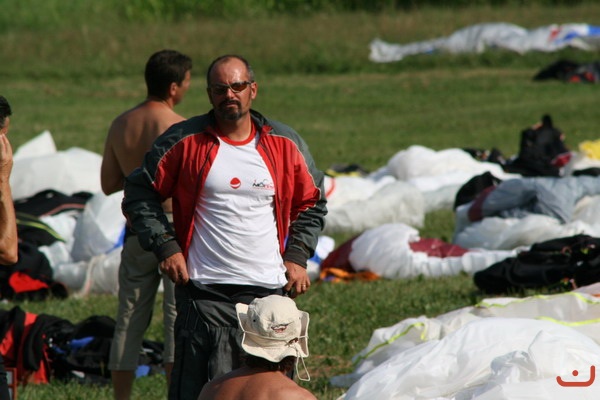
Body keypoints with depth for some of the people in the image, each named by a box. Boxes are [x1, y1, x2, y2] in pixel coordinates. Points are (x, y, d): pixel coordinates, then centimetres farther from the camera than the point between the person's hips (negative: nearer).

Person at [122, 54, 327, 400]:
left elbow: (311, 204, 20)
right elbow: (140, 194, 9)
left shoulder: (285, 144, 7)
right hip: (204, 292, -2)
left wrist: (297, 257, 8)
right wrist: (164, 246, -2)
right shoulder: (184, 142, 0)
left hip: (268, 292, 2)